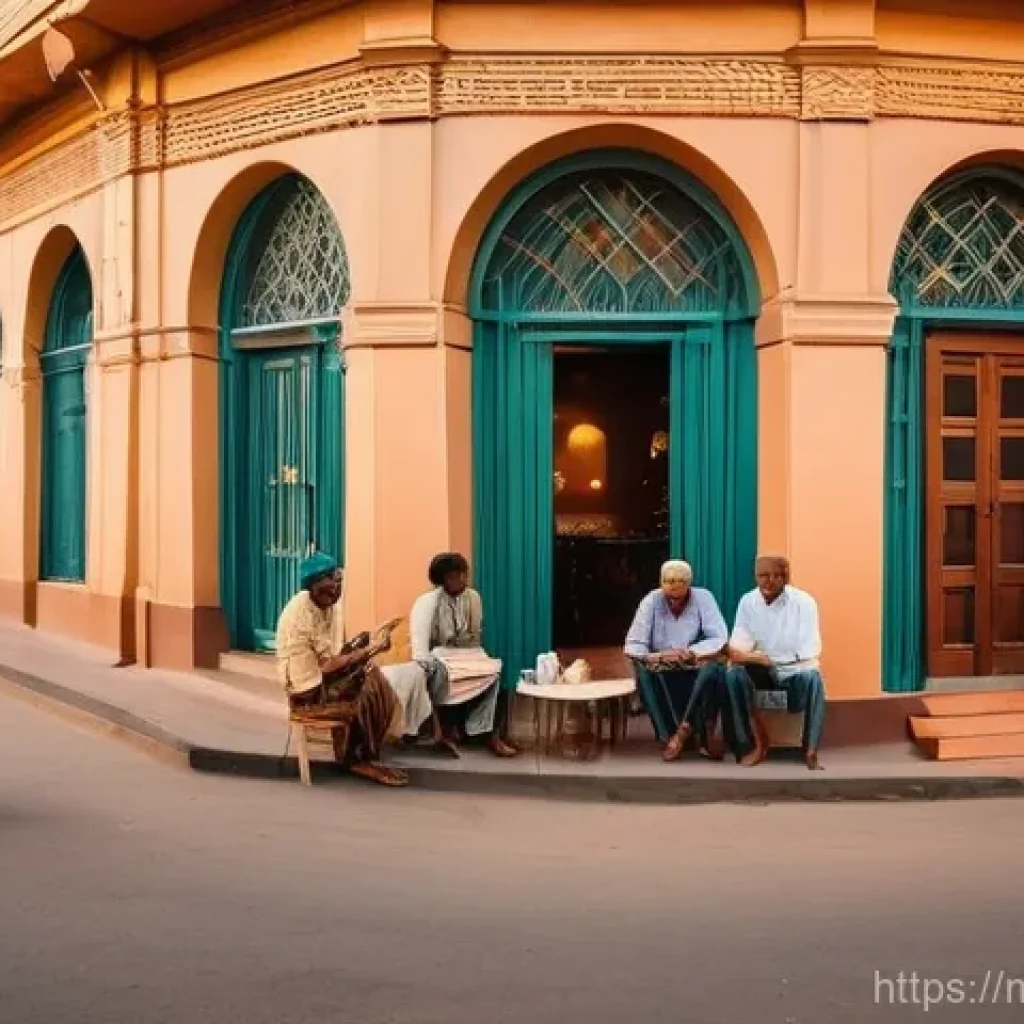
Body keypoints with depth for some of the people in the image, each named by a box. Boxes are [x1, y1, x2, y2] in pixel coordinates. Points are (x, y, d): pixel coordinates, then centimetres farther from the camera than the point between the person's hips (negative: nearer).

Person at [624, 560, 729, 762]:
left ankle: (683, 731, -28)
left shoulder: (703, 598, -8)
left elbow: (719, 638, -15)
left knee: (713, 669, -32)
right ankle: (669, 736, -28)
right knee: (643, 671, -30)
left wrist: (690, 653, -31)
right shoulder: (651, 601, -7)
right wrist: (651, 657, -34)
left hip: (695, 669, -1)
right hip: (662, 671, 1)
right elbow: (633, 644, -12)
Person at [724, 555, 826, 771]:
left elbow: (809, 653, -17)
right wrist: (737, 654, -34)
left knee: (813, 678, -36)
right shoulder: (748, 601, -3)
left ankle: (810, 752, -27)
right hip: (761, 671, 3)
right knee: (733, 674, -28)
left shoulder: (804, 602, -12)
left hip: (795, 672, -2)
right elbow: (737, 648, -8)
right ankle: (756, 744, -18)